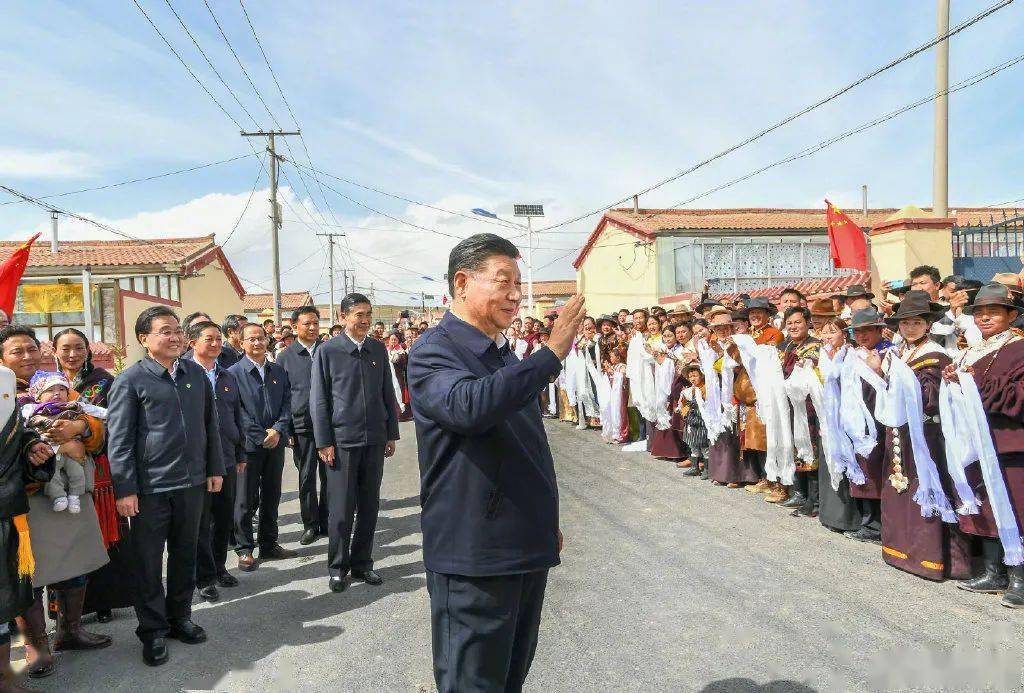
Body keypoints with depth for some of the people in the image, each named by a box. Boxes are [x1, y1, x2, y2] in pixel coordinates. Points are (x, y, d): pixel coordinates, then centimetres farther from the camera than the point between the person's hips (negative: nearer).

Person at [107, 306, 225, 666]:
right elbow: (119, 438, -8)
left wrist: (215, 469, 10)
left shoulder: (196, 373, 6)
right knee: (148, 562, 7)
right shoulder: (130, 380, -7)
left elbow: (210, 424, 12)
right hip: (150, 486, -4)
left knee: (185, 555, 16)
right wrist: (125, 489, -11)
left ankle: (180, 617, 32)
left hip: (192, 482, 4)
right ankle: (153, 630, 21)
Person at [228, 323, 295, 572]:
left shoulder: (279, 372, 10)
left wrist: (278, 430, -10)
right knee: (246, 500, 2)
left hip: (276, 443, 5)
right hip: (249, 445, -4)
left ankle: (269, 544, 24)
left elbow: (287, 403, 6)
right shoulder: (234, 372, -5)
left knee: (272, 497, 13)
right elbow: (237, 411, -10)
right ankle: (244, 549, 13)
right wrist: (261, 436, -14)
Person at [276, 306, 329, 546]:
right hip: (302, 426, -1)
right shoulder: (285, 357, 3)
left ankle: (328, 523, 20)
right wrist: (286, 429, -1)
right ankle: (310, 524, 19)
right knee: (306, 477, 6)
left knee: (329, 476, 7)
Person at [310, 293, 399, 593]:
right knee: (341, 508, 2)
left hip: (374, 440, 4)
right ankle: (338, 568, 16)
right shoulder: (328, 351, -3)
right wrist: (324, 441, -7)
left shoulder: (378, 350, 7)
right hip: (342, 440, -4)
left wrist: (392, 433, 9)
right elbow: (318, 399, -3)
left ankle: (362, 563, 23)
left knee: (369, 506, 10)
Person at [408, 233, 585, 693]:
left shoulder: (504, 356, 15)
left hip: (528, 549, 8)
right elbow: (469, 406, -36)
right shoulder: (433, 352, -12)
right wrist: (552, 353, -31)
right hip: (473, 555, -8)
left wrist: (547, 524, 26)